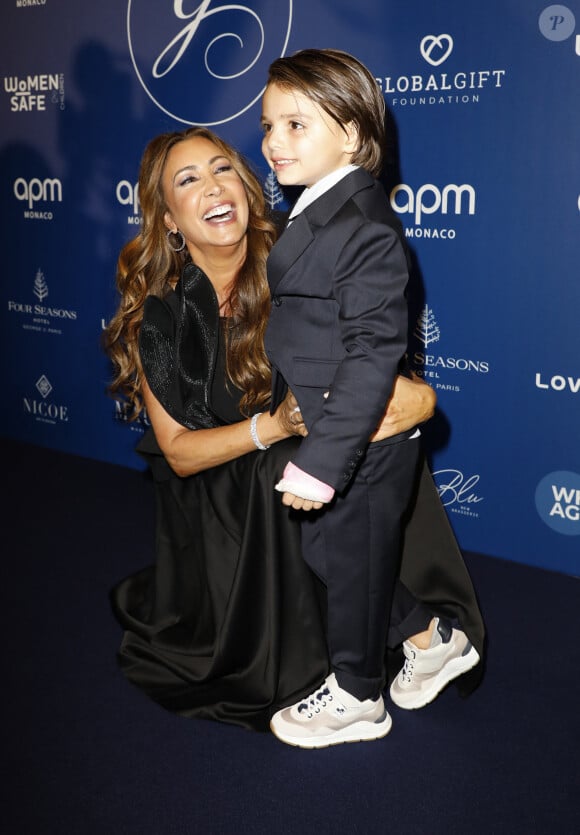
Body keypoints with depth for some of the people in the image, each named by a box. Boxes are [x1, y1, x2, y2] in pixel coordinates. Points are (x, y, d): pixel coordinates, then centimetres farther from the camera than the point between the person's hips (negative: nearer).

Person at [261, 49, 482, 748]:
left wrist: (319, 461, -29)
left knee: (349, 560, 8)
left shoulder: (364, 231, -24)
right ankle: (436, 639, 39)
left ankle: (356, 696, 31)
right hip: (320, 427, 10)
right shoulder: (316, 215, 7)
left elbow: (372, 355, -28)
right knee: (326, 551, 22)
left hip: (357, 442, -10)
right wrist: (280, 415, 22)